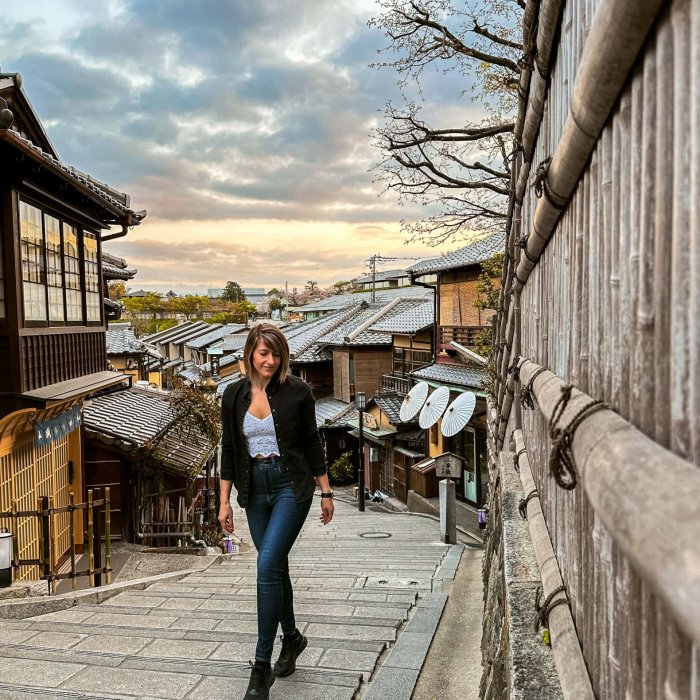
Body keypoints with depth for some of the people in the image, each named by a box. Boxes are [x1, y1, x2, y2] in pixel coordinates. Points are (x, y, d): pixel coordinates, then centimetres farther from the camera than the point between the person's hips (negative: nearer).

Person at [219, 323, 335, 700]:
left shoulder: (297, 390, -6)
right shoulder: (234, 394, 2)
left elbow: (312, 443, 0)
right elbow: (229, 450, 7)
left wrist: (326, 491, 2)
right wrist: (224, 500, 6)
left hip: (292, 485, -4)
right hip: (255, 489, 4)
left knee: (268, 564, -15)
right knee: (275, 567, 14)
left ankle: (262, 665, -4)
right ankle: (292, 637, 37)